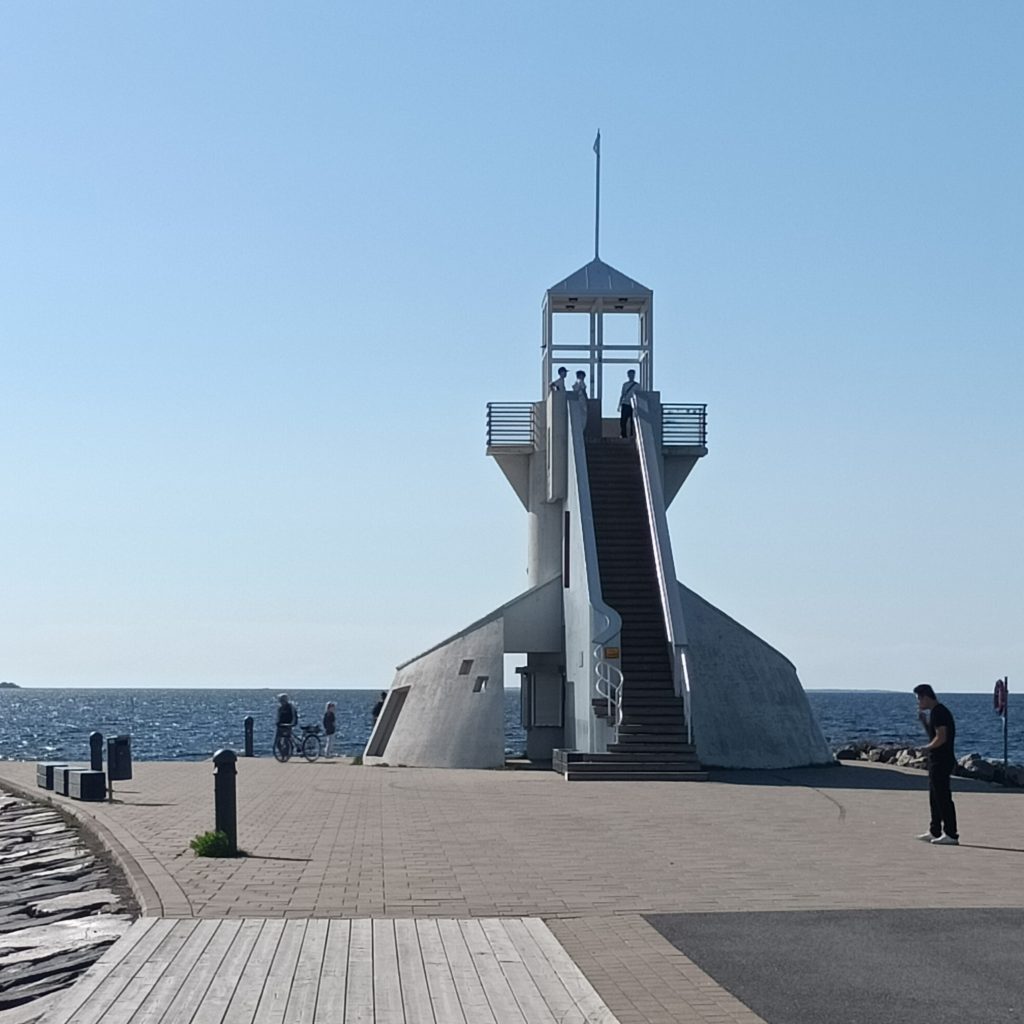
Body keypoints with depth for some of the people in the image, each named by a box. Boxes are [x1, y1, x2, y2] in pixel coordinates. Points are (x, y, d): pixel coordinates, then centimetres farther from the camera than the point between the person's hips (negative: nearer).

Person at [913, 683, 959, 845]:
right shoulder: (936, 711, 16)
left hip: (941, 760, -11)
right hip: (937, 760, 11)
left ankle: (951, 835, -9)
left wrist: (927, 748, -9)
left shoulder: (938, 712, -16)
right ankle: (935, 832, 26)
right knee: (935, 797, 18)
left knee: (943, 797, -9)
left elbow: (941, 738, -24)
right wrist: (922, 716, 16)